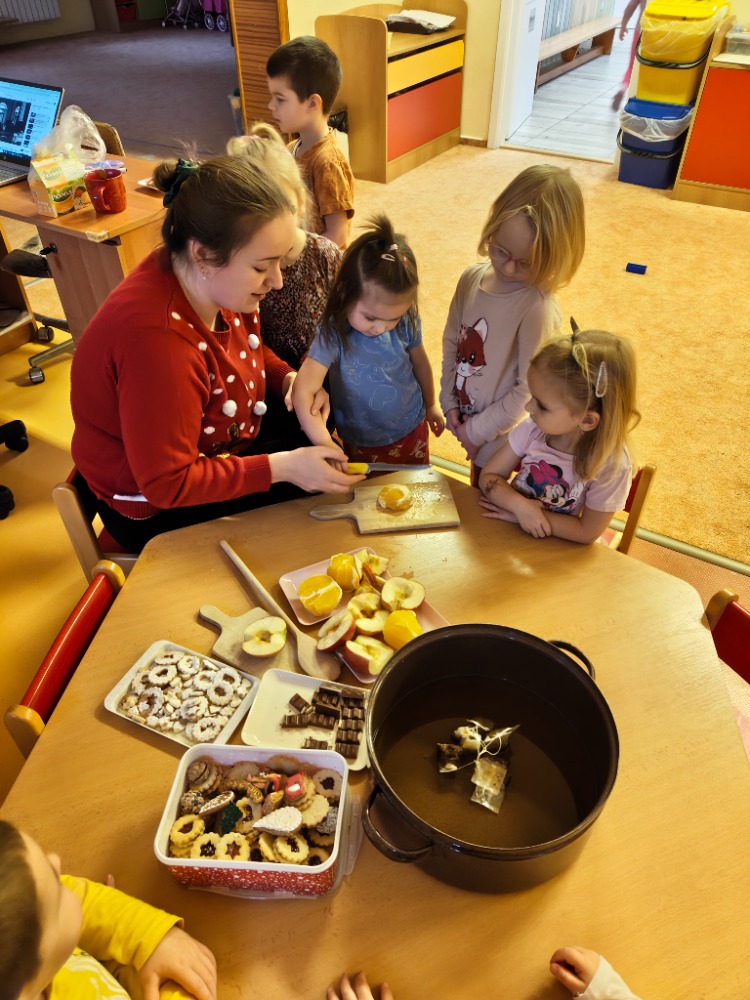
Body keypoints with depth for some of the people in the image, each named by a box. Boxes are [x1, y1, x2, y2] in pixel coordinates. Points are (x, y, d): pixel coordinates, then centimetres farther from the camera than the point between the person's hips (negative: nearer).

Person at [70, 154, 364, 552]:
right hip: (155, 507, -7)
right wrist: (282, 467, -31)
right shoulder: (156, 339, -38)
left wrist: (289, 379, -10)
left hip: (207, 453, 8)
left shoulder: (213, 281, -13)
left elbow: (248, 348, 10)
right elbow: (168, 485, -30)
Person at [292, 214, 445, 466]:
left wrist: (430, 405, 18)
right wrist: (326, 446, -44)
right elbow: (303, 392, -35)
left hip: (414, 431, 3)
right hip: (364, 446, -3)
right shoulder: (333, 335, -28)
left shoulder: (407, 322, -16)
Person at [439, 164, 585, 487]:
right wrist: (449, 402, -3)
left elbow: (529, 389, -22)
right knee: (475, 496, 27)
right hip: (465, 417, 5)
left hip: (501, 434, -5)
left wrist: (479, 430, -14)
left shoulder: (537, 307, -27)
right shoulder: (472, 278, -9)